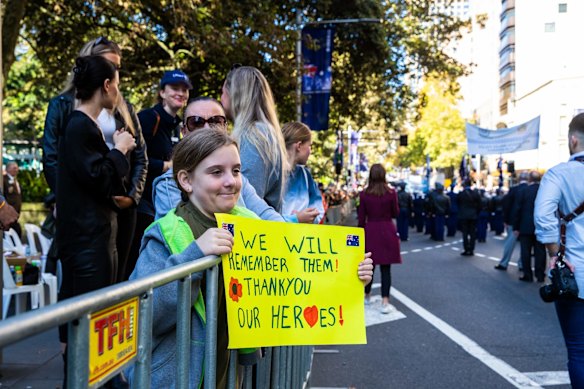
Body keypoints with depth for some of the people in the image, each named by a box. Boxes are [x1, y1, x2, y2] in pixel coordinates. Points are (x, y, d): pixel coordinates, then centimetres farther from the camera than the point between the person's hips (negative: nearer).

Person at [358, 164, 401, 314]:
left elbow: (361, 218, 0)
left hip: (370, 231, 2)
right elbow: (395, 213, 3)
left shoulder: (364, 194, -4)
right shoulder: (391, 193, -7)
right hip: (387, 231, -2)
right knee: (386, 267, 0)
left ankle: (366, 295, 33)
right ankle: (385, 302, -3)